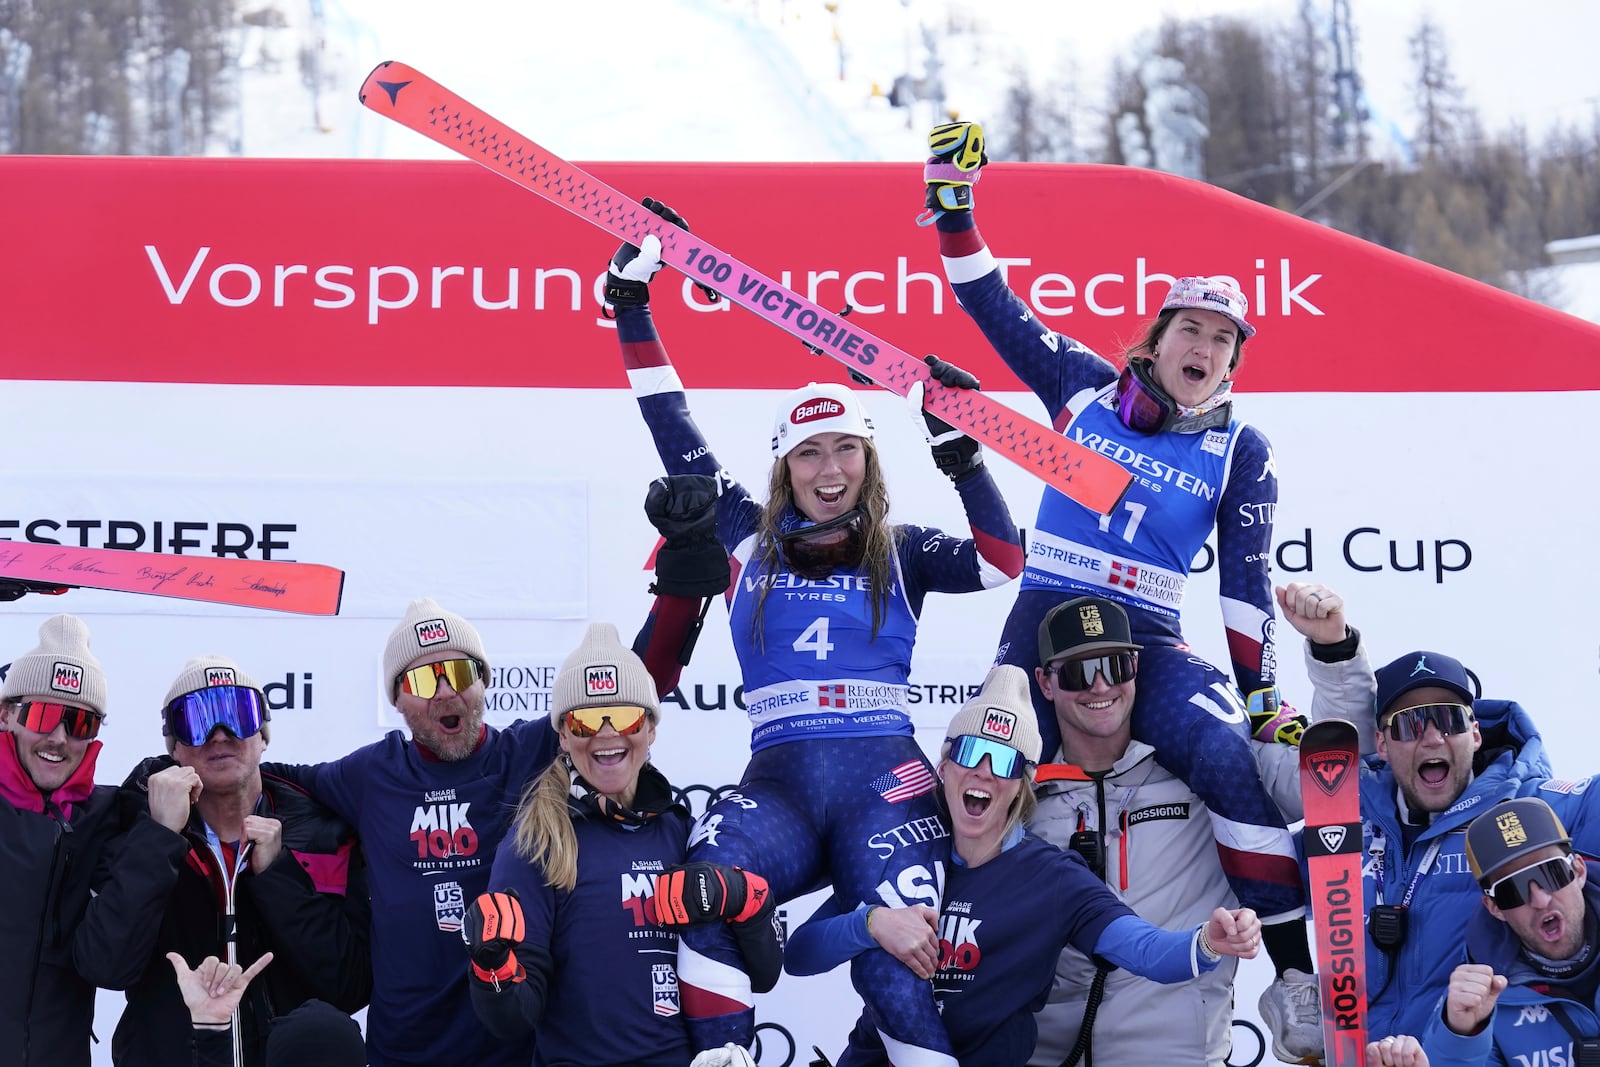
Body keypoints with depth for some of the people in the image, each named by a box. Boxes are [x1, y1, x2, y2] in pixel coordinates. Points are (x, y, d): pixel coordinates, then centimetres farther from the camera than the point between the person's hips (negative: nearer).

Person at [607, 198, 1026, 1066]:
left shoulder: (899, 553, 14)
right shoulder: (749, 539, 17)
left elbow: (1000, 560, -1)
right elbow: (677, 438, 18)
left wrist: (960, 451, -10)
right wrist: (632, 305, 19)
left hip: (883, 775, -1)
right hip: (778, 778, 1)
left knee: (898, 963, -20)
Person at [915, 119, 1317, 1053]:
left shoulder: (1242, 452, 5)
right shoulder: (1087, 389, 7)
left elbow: (1247, 583, 4)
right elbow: (996, 309, 9)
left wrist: (1261, 693, -2)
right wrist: (954, 204, 4)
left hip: (1151, 645, -1)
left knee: (1237, 762, -25)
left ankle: (1294, 973, -19)